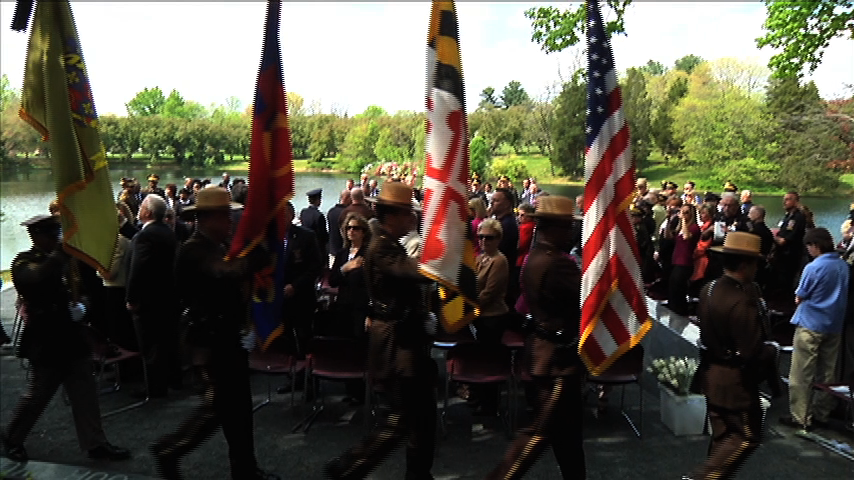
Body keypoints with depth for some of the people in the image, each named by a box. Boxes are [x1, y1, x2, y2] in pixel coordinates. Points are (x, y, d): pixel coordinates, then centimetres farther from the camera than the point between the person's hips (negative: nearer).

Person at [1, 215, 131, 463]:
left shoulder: (66, 260, 9)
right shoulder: (23, 263, -7)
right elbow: (35, 280, -30)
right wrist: (58, 255, -27)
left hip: (72, 336, 5)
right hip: (46, 341, -5)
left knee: (85, 394, 7)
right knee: (37, 396, 8)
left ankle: (95, 443, 14)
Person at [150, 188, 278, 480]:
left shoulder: (218, 247, 12)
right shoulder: (194, 250, -18)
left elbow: (235, 277, 12)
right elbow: (227, 275, -36)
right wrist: (259, 253, -30)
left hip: (228, 336, 9)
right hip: (210, 339, -9)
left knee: (239, 404, 13)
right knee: (217, 406, -1)